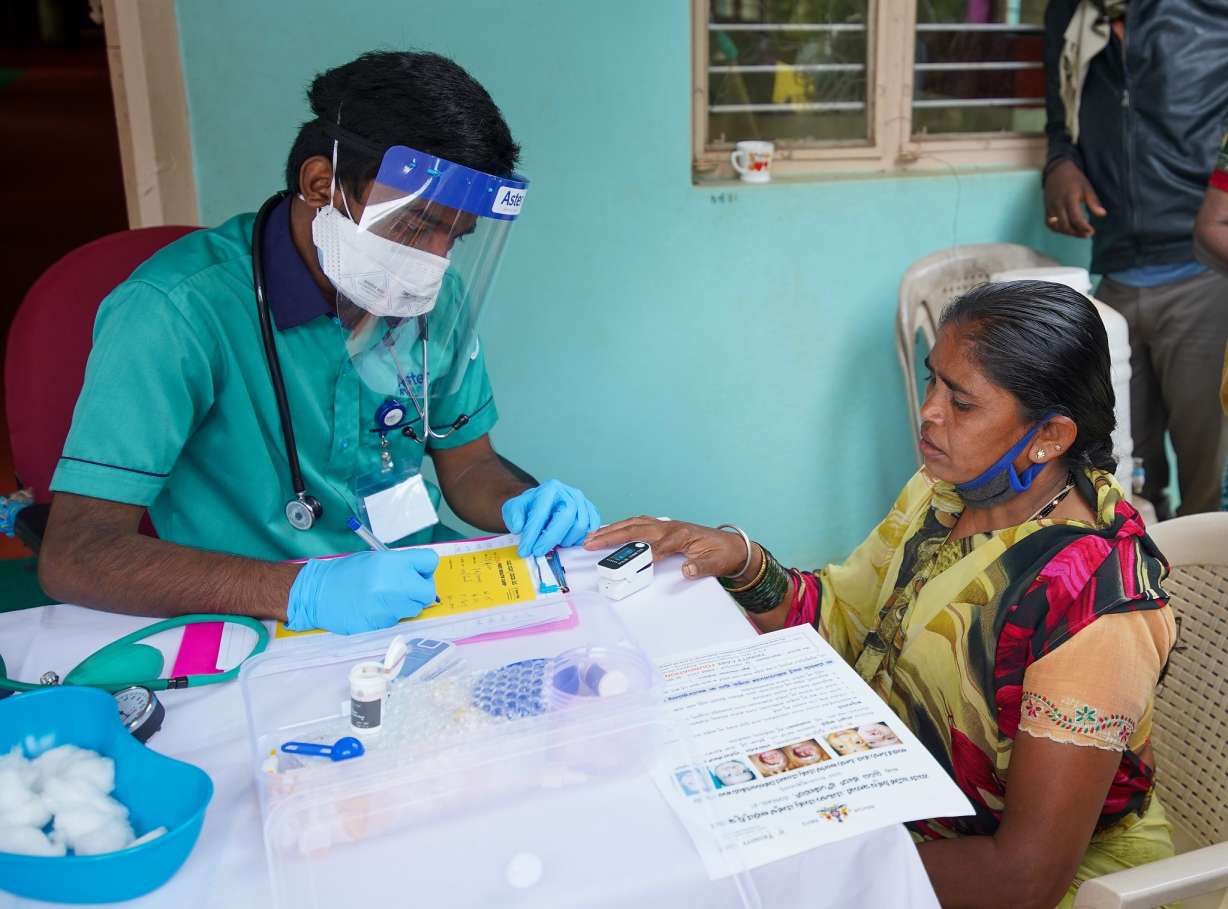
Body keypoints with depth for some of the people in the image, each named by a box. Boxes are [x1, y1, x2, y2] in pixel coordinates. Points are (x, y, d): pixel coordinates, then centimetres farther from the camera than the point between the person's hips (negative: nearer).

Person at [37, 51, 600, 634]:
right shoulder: (179, 309, -18)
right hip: (258, 628, -3)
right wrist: (300, 592, -34)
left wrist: (525, 505, -10)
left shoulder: (436, 296, 0)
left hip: (423, 593, 4)